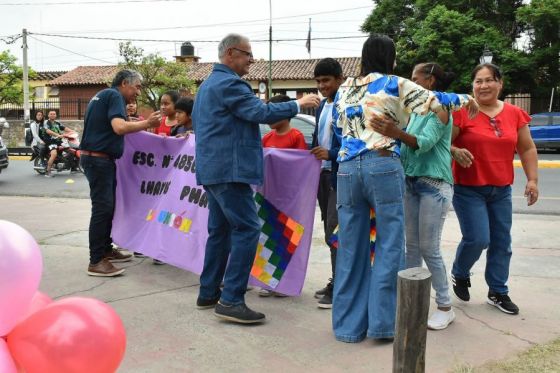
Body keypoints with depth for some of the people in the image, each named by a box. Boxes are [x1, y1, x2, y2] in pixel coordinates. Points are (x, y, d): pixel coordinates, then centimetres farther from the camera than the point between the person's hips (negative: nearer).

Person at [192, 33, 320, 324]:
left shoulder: (208, 84, 21)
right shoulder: (229, 83, -12)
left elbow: (198, 122, 29)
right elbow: (262, 112, -18)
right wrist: (299, 104, -7)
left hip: (212, 168, 11)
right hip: (229, 169, -11)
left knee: (220, 230, 14)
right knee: (247, 229, -10)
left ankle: (208, 293, 21)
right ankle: (231, 300, -10)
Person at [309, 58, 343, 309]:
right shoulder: (322, 105, 16)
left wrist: (331, 154, -23)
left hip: (340, 176, -9)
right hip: (322, 173, 9)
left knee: (335, 232, -7)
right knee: (330, 231, 13)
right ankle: (336, 281, 23)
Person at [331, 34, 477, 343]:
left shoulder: (344, 89, 17)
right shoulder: (393, 84, 4)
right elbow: (435, 101, 10)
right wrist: (466, 99, 27)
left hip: (347, 168, 5)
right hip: (383, 166, -4)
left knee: (351, 248, 8)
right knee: (390, 244, 5)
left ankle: (348, 324, 16)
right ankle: (382, 321, 7)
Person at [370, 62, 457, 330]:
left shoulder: (440, 109, -9)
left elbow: (425, 142, -24)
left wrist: (397, 133, -40)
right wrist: (390, 133, -2)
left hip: (434, 185, -7)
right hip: (411, 182, 7)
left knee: (429, 249, -4)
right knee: (412, 246, 10)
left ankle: (445, 307, 10)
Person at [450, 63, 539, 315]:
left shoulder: (514, 114, 4)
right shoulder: (462, 112, -10)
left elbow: (527, 149, 12)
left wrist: (532, 179, 5)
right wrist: (456, 152, -29)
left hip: (501, 190, 5)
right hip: (468, 189, -5)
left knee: (502, 242, 9)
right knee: (478, 239, -10)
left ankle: (498, 292, 25)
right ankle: (459, 274, 21)